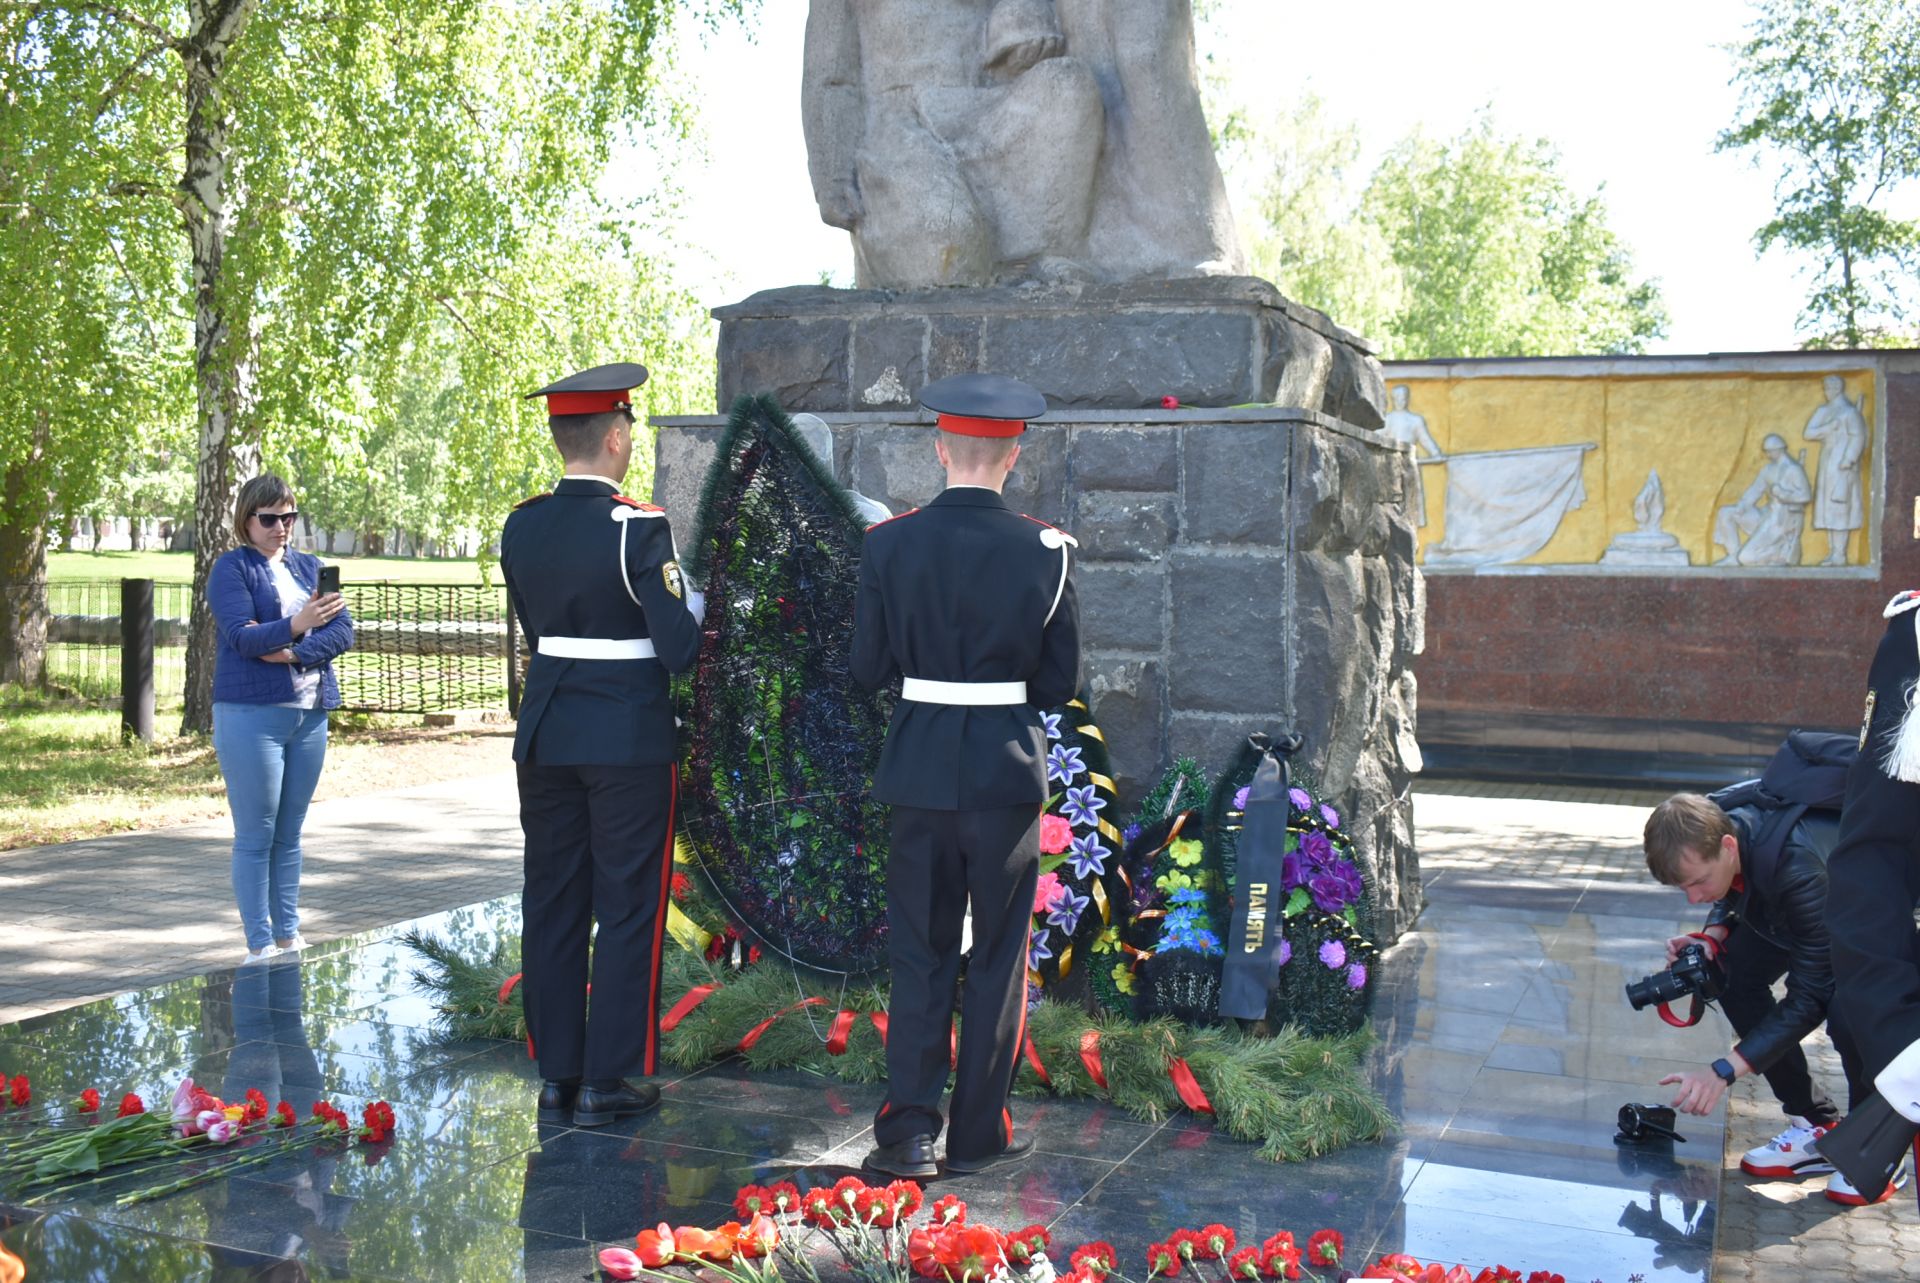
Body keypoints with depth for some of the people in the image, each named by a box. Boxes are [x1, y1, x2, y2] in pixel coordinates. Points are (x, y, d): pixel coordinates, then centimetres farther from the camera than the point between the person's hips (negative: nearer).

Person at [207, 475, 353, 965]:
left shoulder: (309, 567, 14)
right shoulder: (231, 568, -2)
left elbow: (343, 630, 3)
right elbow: (241, 635, -15)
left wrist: (294, 653, -13)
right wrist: (295, 625, -31)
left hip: (310, 714, 5)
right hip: (251, 716, -5)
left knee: (289, 835, 12)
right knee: (256, 837, -2)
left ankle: (288, 936, 19)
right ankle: (259, 946, 3)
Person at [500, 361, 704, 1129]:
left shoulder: (521, 527, 3)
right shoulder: (639, 528, -15)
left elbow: (536, 630, 12)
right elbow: (678, 650, -16)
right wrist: (690, 615, 4)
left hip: (546, 736, 6)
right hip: (629, 740, -5)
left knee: (552, 907, 11)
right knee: (627, 910, 5)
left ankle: (556, 1076, 19)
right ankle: (604, 1083, 9)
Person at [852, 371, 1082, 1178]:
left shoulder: (889, 544, -5)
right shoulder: (1046, 550, -8)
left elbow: (869, 668, 0)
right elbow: (1061, 681, -2)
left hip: (920, 770, 1)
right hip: (1008, 769, -1)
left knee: (919, 953, 11)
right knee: (998, 956, 11)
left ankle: (910, 1127, 5)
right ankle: (978, 1133, 18)